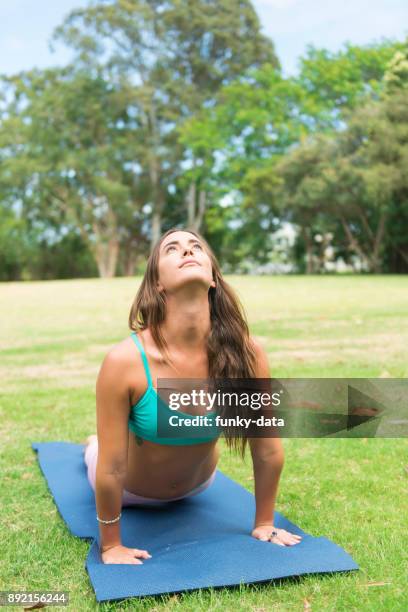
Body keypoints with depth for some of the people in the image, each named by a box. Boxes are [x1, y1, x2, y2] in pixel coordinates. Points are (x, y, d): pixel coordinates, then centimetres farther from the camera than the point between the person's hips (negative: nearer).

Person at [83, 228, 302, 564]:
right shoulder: (125, 360, -39)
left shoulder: (248, 352, -32)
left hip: (197, 483, 3)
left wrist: (264, 523, -8)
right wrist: (111, 546, -17)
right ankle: (92, 445, 59)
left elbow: (268, 451, -18)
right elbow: (111, 469, -28)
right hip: (132, 489, -2)